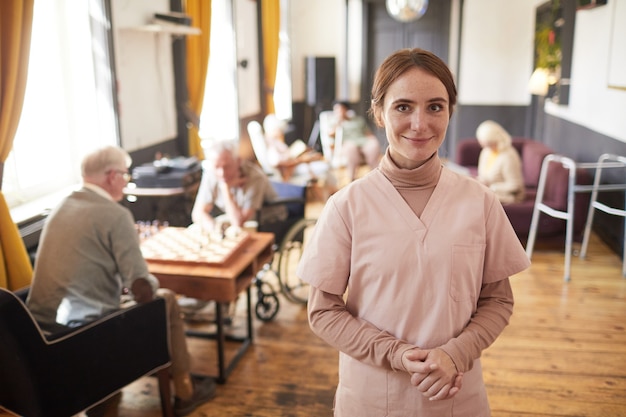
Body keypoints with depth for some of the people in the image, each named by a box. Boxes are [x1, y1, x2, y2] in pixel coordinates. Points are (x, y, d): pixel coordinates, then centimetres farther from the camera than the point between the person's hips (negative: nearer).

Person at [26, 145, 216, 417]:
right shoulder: (115, 214, -13)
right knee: (166, 299, 12)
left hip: (41, 326, 8)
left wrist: (123, 282, 20)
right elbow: (142, 290, -16)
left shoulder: (62, 207, 11)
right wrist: (153, 284, 6)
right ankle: (184, 392, 25)